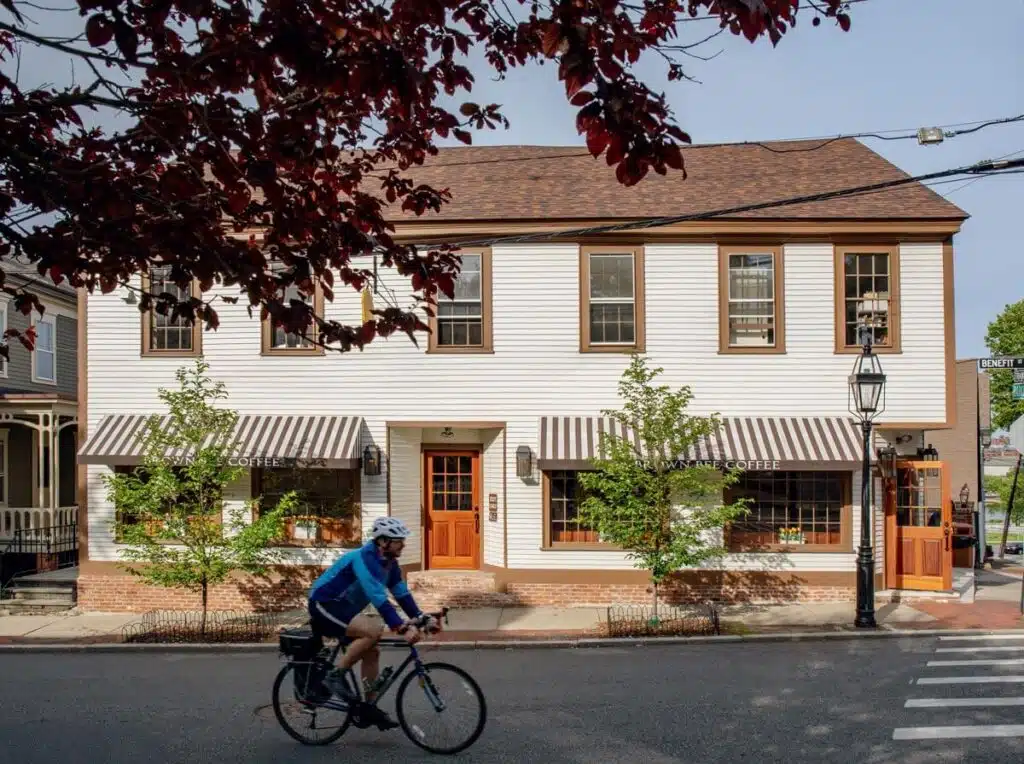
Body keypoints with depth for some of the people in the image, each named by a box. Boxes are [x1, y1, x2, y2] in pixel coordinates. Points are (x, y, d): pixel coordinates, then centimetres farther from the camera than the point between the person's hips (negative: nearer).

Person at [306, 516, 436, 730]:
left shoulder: (389, 563, 2)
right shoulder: (364, 558, -27)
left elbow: (402, 593, 4)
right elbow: (379, 598, -35)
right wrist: (402, 628, -40)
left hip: (343, 609, 10)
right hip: (324, 605, -10)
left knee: (372, 651, 3)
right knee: (373, 630, -27)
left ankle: (369, 707, 12)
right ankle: (335, 676, -16)